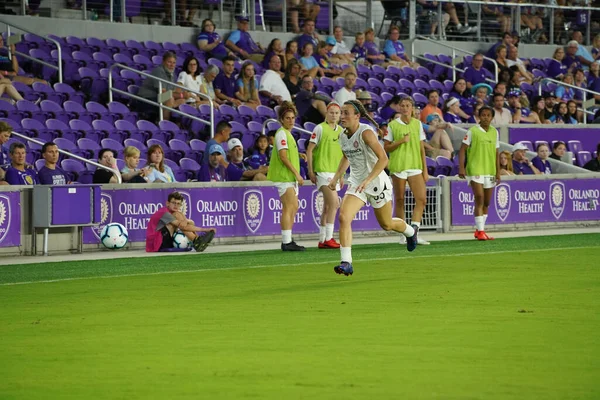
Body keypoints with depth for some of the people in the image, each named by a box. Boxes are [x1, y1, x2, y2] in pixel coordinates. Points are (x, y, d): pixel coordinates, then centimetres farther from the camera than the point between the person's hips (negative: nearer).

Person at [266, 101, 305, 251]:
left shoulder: (288, 134, 19)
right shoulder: (281, 133, -11)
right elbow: (283, 156, -19)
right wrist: (297, 173, -18)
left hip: (290, 177, 10)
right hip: (284, 176, -10)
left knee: (293, 207, 12)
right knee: (289, 208, -12)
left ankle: (287, 241, 17)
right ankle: (286, 242, -14)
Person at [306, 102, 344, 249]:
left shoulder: (340, 130, 13)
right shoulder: (320, 128, -6)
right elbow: (309, 150, -7)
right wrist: (311, 171, -12)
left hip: (335, 171, 8)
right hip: (323, 170, -8)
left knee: (328, 207, 9)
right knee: (334, 203, -18)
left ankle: (322, 240, 15)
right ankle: (328, 238, -16)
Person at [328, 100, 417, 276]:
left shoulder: (366, 132, -22)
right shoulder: (343, 136, 1)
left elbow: (383, 158, -29)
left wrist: (367, 180, -36)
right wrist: (336, 177, 10)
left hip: (376, 182, -5)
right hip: (356, 183, 5)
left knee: (386, 224, 13)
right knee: (344, 217, -18)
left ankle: (410, 232, 48)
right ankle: (346, 263, -20)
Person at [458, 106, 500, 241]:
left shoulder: (495, 132, 11)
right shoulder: (473, 131, -4)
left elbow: (496, 153, 16)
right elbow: (462, 149, -5)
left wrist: (498, 171, 13)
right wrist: (461, 167, -14)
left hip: (490, 172, 6)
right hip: (475, 170, -6)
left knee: (486, 203, 9)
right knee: (479, 199, -14)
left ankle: (479, 230, 20)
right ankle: (480, 231, -11)